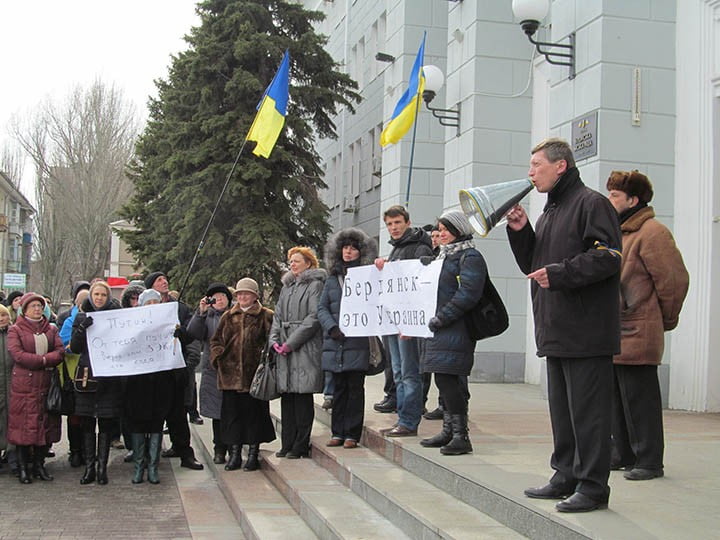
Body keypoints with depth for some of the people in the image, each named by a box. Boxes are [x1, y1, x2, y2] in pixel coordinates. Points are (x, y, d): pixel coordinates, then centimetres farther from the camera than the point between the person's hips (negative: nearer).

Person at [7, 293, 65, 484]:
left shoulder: (51, 329, 15)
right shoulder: (15, 330, 3)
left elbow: (60, 352, 2)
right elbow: (17, 354, -11)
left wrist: (39, 360, -14)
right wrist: (43, 360, -13)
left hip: (46, 384, 4)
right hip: (24, 385, -4)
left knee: (45, 424, 5)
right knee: (23, 425, -2)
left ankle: (39, 465, 16)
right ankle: (22, 468, 6)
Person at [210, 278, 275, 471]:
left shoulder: (266, 316, 2)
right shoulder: (228, 317, 16)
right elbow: (216, 339, 18)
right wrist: (217, 356, 2)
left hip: (254, 373, -4)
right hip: (230, 373, 4)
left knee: (254, 412, 2)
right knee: (232, 412, 6)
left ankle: (253, 453, 13)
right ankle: (234, 453, 15)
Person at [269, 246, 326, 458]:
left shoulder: (315, 285, -3)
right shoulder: (286, 287, 21)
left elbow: (314, 318, -12)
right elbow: (278, 316, 19)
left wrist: (291, 343, -14)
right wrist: (274, 340, 1)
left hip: (305, 349, -7)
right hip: (284, 351, 7)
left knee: (302, 396, -6)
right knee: (287, 396, 7)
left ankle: (300, 446, 0)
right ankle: (288, 444, 13)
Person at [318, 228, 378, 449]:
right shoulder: (332, 279, 15)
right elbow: (322, 308, 9)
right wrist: (332, 327, -7)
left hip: (357, 343, -4)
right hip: (335, 343, 4)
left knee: (355, 388, -1)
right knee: (339, 388, 9)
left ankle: (352, 434, 4)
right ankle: (338, 432, 16)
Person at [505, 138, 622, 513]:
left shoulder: (591, 204, -7)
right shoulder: (550, 212, 21)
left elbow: (607, 257, -18)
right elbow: (533, 265, 22)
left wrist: (560, 274, -22)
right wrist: (520, 232, 8)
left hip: (587, 332, -9)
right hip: (556, 331, 10)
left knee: (587, 411, -4)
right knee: (561, 409, 15)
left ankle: (592, 486, 4)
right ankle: (566, 477, 26)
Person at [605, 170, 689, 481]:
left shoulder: (651, 233, -11)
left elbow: (674, 280, -12)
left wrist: (665, 321, -2)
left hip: (637, 335, -9)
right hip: (612, 333, 9)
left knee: (639, 399, -3)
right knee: (616, 397, 14)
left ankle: (649, 461, 6)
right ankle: (624, 454, 24)